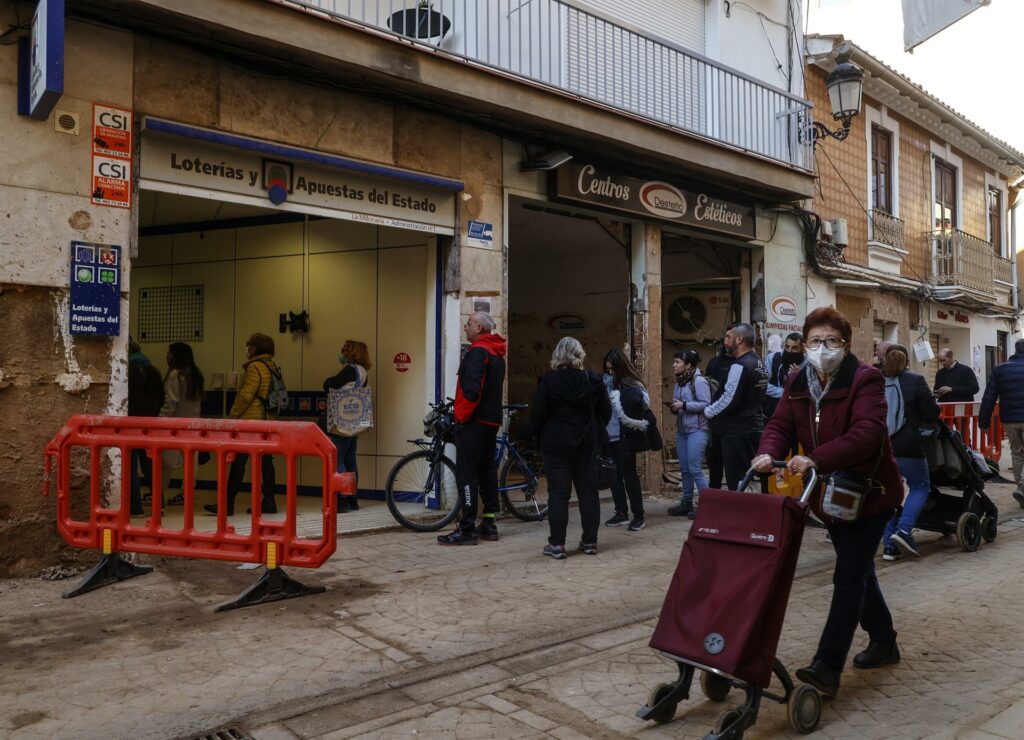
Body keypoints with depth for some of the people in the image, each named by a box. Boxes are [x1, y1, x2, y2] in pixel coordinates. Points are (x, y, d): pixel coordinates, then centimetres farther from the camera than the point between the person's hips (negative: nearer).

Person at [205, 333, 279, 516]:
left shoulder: (255, 367, -11)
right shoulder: (272, 367, 14)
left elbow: (245, 395, -16)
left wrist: (232, 415, -7)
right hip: (267, 421, 8)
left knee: (238, 462, -5)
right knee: (265, 462, 9)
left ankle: (227, 504, -3)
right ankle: (269, 502, 11)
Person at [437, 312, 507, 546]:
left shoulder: (478, 350, -14)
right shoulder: (497, 352, 16)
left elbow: (471, 388, -25)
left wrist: (462, 415, -15)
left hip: (473, 422, -10)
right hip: (491, 421, 10)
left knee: (466, 474, -7)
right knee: (487, 471, 13)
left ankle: (467, 530, -6)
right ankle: (489, 524, 19)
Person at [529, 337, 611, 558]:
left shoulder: (548, 381, -10)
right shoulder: (593, 380, -1)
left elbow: (536, 414, -9)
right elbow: (606, 411, 5)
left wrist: (539, 436, 8)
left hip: (556, 446, -3)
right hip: (587, 445, 3)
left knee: (558, 494, 1)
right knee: (588, 492, 10)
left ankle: (557, 544, 1)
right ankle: (590, 541, 15)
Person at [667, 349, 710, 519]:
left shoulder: (699, 381, -11)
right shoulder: (679, 383, 12)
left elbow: (705, 404, -17)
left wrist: (684, 405, -19)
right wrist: (674, 408, -2)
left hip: (697, 430, -8)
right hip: (681, 430, 8)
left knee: (695, 469, -9)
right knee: (684, 469, 11)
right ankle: (686, 504, 19)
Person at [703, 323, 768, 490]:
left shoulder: (740, 365, -16)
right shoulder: (760, 364, 13)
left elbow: (730, 400, -21)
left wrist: (708, 412, -6)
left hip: (737, 431, -9)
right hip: (755, 427, 9)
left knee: (736, 481, -4)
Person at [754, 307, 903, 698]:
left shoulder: (865, 379, -16)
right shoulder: (798, 384, 4)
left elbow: (867, 432, -29)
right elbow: (780, 424, -3)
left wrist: (817, 459, -39)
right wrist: (769, 452, -25)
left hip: (868, 491, -7)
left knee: (849, 577, -10)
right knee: (857, 572, 19)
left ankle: (827, 667, -10)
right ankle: (884, 642, 39)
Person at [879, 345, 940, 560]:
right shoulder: (916, 381, -5)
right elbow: (931, 415, -5)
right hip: (907, 447, -3)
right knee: (920, 487, 16)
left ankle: (889, 545, 11)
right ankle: (904, 530, -4)